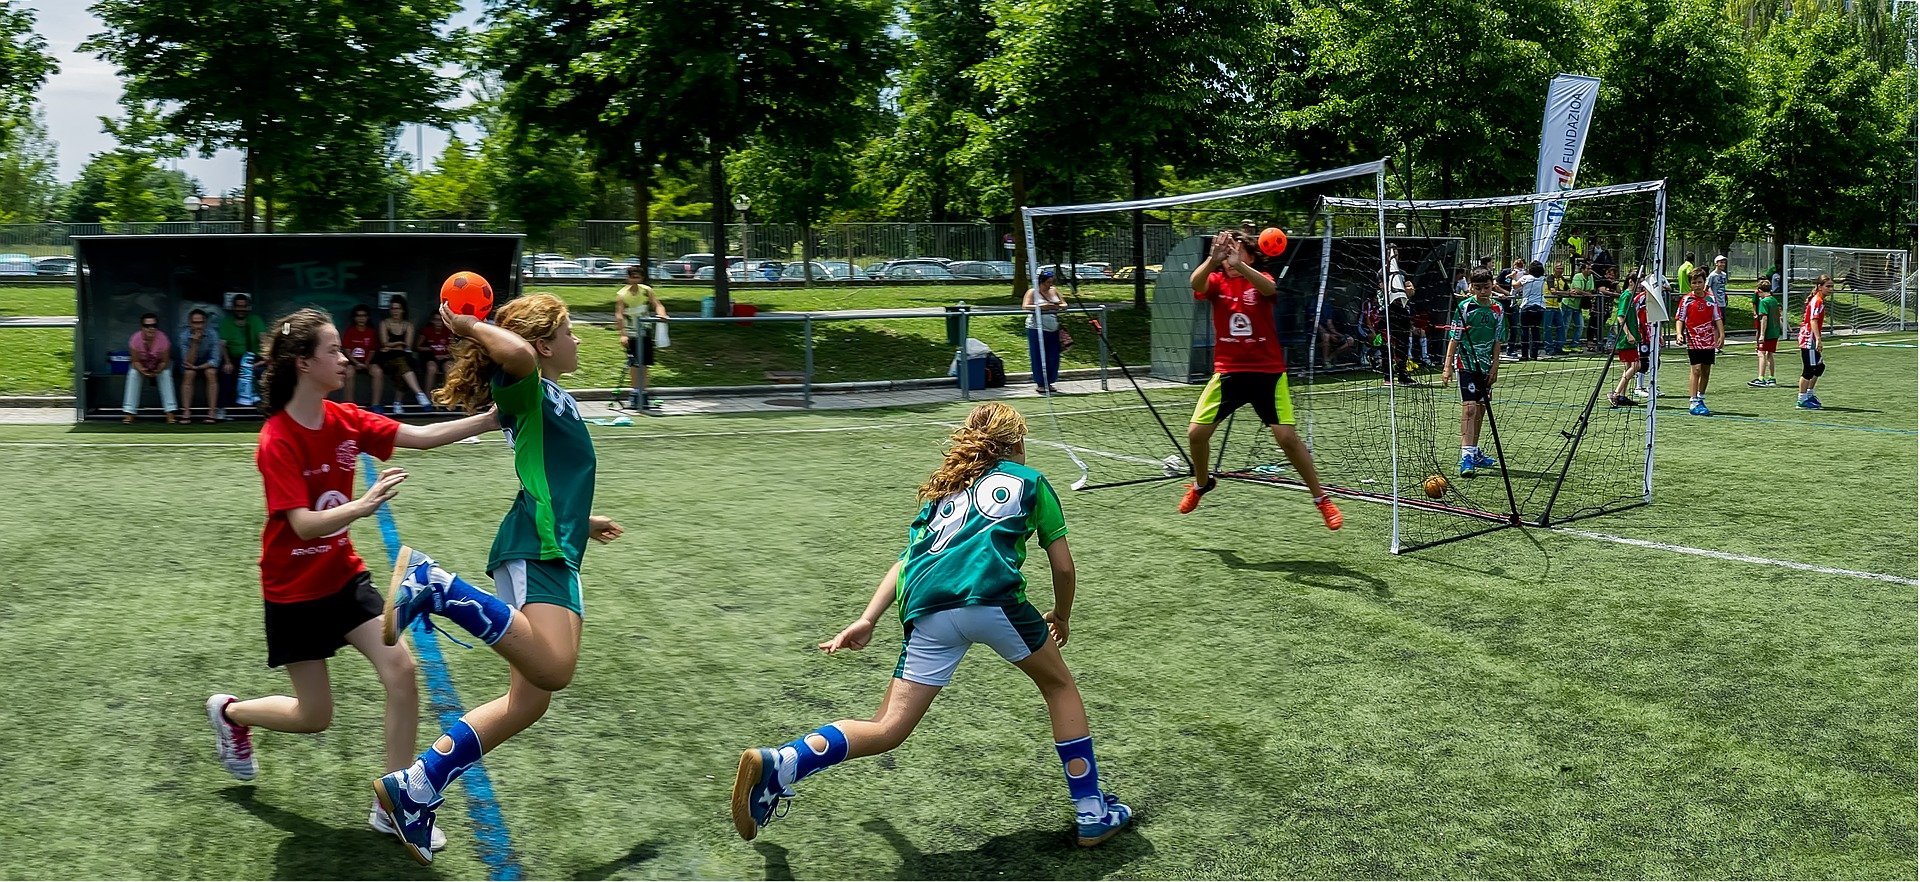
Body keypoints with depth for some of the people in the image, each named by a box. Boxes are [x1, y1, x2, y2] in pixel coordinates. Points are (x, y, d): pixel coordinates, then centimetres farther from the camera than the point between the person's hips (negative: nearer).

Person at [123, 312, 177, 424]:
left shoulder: (163, 339, -30)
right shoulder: (135, 339, -29)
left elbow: (164, 361, -18)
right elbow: (135, 361, -19)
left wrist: (158, 371, -38)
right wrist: (143, 371, -38)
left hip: (159, 366, -1)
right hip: (141, 365, 1)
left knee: (166, 375, -24)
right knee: (133, 374, -22)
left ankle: (170, 413, -22)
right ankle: (129, 413, -19)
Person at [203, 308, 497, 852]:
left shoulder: (344, 420, -4)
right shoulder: (277, 442, -22)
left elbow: (422, 437, -7)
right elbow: (305, 525, -29)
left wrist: (492, 418, -18)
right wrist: (364, 505, -46)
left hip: (344, 575, 6)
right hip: (295, 590, -5)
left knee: (401, 670, -10)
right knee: (314, 716, 5)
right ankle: (229, 712, 38)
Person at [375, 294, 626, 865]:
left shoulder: (556, 400, 25)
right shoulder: (528, 388, -4)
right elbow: (518, 354, -31)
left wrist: (584, 522, 53)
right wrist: (468, 325, -13)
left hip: (555, 551, 10)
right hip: (536, 549, -10)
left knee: (530, 698, 7)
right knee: (552, 669, -33)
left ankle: (412, 793, 10)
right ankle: (432, 585, -23)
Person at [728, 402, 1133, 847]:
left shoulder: (944, 488, 34)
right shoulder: (1029, 480, 23)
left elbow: (907, 559, 24)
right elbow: (1063, 565, 23)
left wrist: (867, 619, 20)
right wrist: (1061, 617, 39)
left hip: (926, 609, 4)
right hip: (992, 594, -3)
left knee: (888, 729, 5)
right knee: (1059, 685, 21)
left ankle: (777, 764, -14)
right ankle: (1092, 814, 19)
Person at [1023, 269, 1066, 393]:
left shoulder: (1054, 291, 13)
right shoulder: (1032, 292, -2)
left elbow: (1064, 304, 15)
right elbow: (1025, 306, -13)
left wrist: (1059, 306, -9)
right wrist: (1040, 306, -26)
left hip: (1053, 329, 5)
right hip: (1037, 329, -5)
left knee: (1053, 357, 4)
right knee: (1039, 357, -2)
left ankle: (1048, 382, 17)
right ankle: (1040, 383, 7)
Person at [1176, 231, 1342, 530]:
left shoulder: (1260, 280, -4)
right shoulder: (1216, 281, 1)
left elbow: (1269, 288, -30)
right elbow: (1195, 282, -24)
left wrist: (1239, 265, -48)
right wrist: (1213, 259, -44)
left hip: (1268, 372, -2)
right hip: (1228, 371, 2)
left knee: (1287, 437, -10)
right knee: (1196, 432, -2)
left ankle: (1321, 499, 6)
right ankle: (1201, 483, 28)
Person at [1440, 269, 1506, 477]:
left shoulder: (1498, 310, 4)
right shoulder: (1464, 307, -8)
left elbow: (1497, 341, 9)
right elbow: (1454, 339, -7)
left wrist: (1495, 365, 2)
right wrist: (1448, 367, -11)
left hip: (1486, 366, 5)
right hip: (1467, 364, -5)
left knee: (1481, 409, 14)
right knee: (1469, 407, -15)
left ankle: (1475, 453, 26)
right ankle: (1466, 457, -20)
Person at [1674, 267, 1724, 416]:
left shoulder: (1711, 298, 6)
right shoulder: (1686, 300, -3)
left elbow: (1717, 318, 11)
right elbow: (1679, 319, -3)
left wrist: (1721, 334, 2)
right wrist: (1679, 334, -17)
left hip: (1709, 341, 4)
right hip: (1694, 341, -4)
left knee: (1706, 371, 10)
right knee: (1695, 370, -10)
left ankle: (1701, 399, 25)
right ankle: (1693, 403, -10)